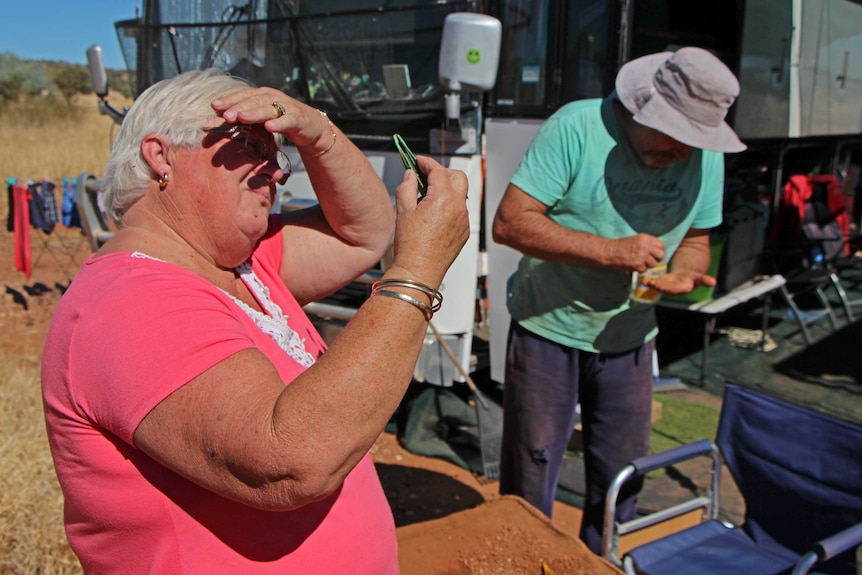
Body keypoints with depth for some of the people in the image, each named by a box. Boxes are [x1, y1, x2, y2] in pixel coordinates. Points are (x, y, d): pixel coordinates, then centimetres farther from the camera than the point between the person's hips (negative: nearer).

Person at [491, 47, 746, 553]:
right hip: (549, 329, -4)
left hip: (630, 340, 5)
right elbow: (510, 222, -23)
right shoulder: (577, 127, -18)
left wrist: (684, 274, -15)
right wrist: (611, 251, -29)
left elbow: (695, 238, 10)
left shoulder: (706, 155, -1)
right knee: (529, 485, 6)